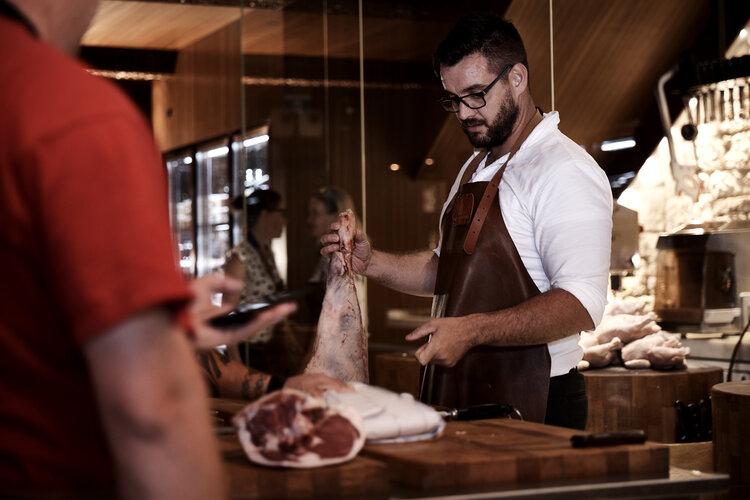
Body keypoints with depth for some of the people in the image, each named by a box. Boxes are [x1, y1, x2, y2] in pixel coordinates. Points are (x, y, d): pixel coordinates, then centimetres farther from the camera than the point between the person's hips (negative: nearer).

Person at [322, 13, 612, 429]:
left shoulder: (563, 172, -16)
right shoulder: (474, 169, 15)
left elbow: (580, 304, -25)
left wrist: (471, 331, -32)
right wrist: (372, 263, 7)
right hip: (460, 398, 8)